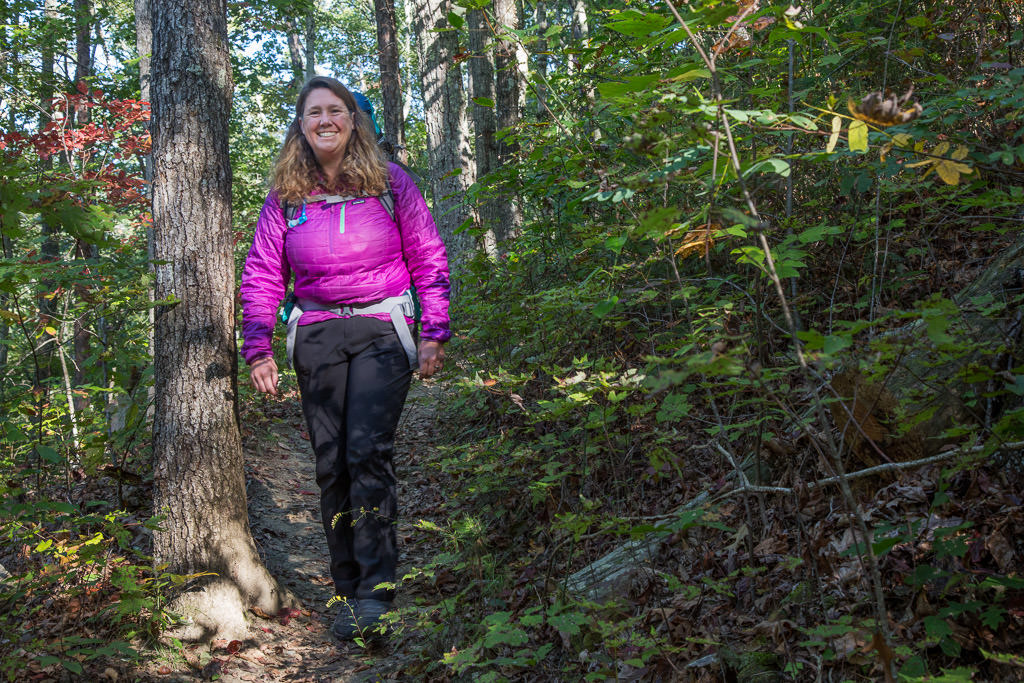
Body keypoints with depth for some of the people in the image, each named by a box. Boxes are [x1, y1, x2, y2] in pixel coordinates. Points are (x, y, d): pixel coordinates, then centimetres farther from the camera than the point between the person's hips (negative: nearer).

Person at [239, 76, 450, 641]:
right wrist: (258, 350, 3)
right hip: (316, 335, 3)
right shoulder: (284, 196, 8)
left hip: (381, 327, -3)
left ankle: (376, 589, -12)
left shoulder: (390, 183, 4)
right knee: (331, 464, 3)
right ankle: (348, 591, 14)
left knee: (367, 452, -17)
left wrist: (433, 334, 0)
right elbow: (262, 275, 11)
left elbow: (428, 259, 6)